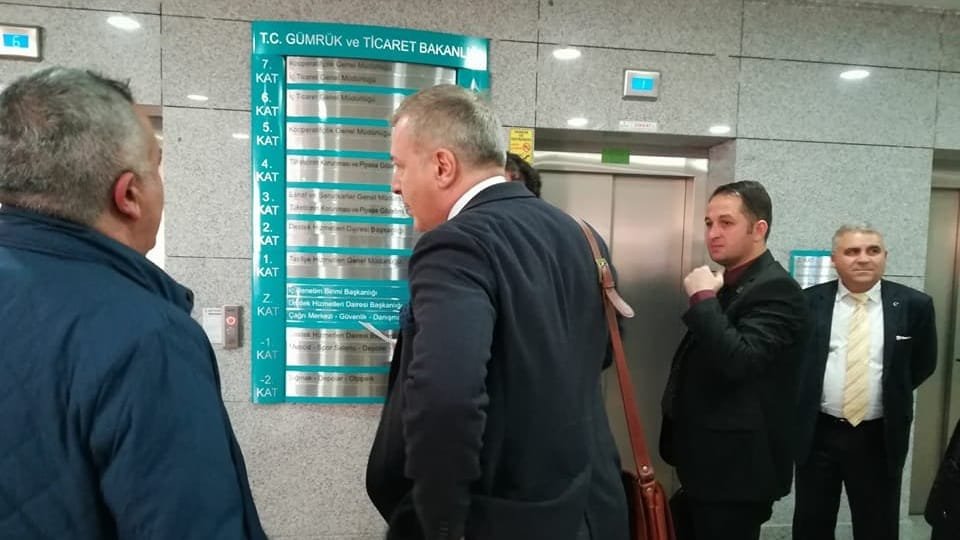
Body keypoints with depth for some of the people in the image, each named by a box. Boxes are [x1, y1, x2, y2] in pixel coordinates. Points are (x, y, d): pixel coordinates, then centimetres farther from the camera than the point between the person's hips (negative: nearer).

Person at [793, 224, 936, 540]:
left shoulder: (913, 304, -4)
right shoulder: (808, 301, -4)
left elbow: (924, 363, 9)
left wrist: (893, 394, 7)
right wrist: (808, 395, 1)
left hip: (879, 438, 0)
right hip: (817, 434, 0)